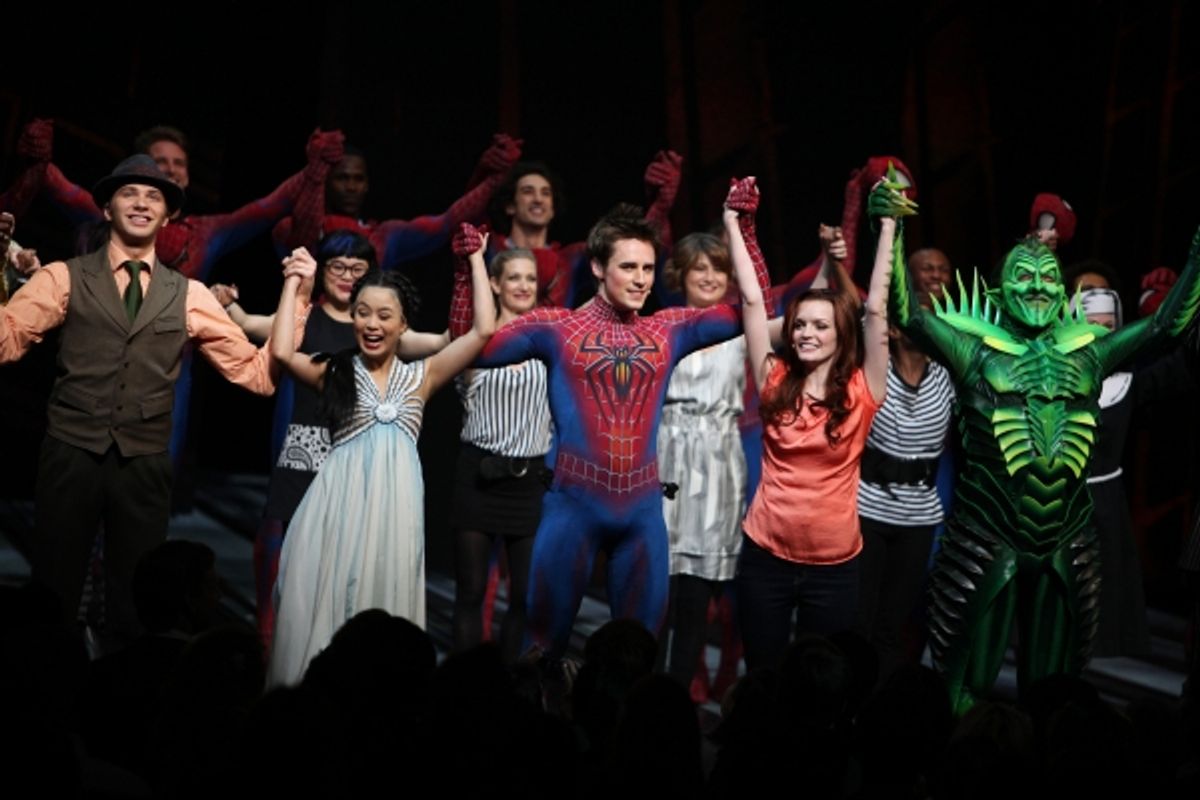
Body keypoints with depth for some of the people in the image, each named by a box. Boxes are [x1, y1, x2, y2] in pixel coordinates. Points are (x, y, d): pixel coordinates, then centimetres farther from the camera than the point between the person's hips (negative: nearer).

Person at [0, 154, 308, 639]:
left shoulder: (189, 296, 8)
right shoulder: (65, 278, 3)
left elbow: (257, 374, 4)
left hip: (144, 464, 2)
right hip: (71, 454, -2)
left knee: (136, 603, 12)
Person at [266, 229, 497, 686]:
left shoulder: (420, 376, 11)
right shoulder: (334, 371, 8)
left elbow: (484, 330, 4)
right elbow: (281, 352, -9)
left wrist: (476, 259, 8)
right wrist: (295, 281, 0)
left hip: (394, 503, 1)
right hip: (339, 501, -1)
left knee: (385, 603, 4)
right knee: (326, 604, 0)